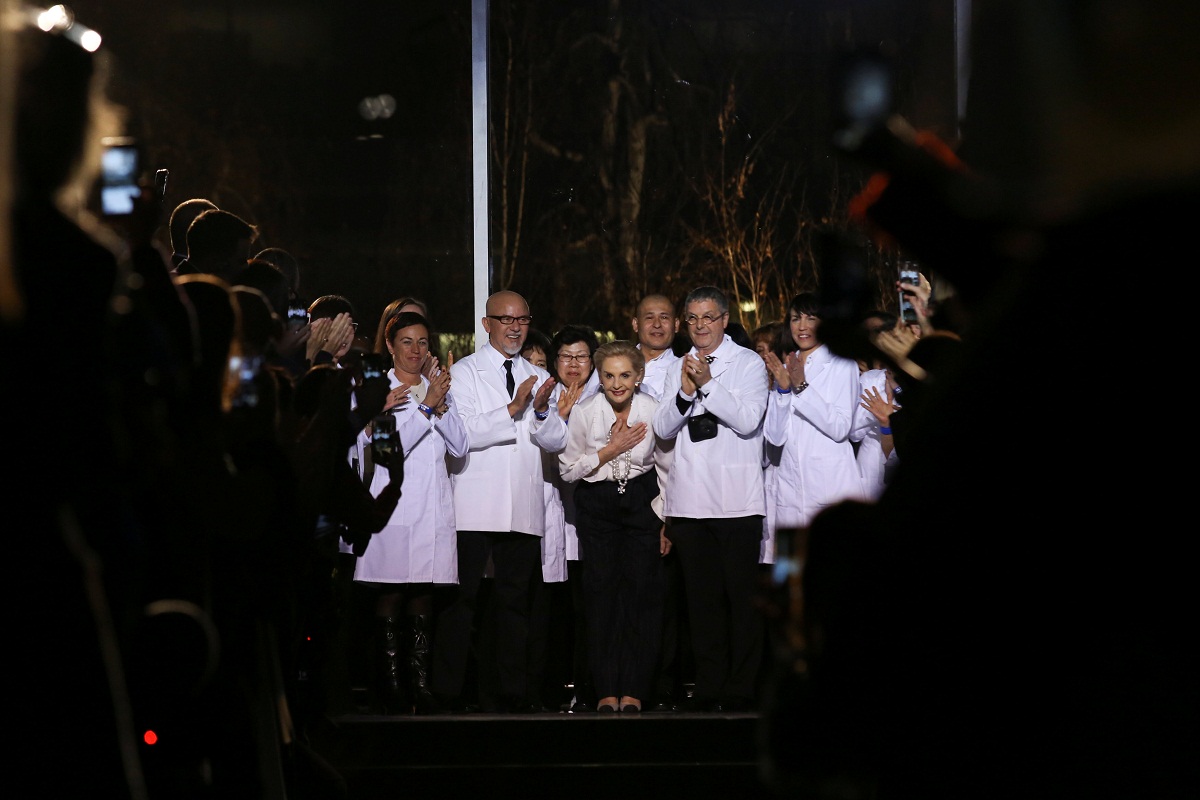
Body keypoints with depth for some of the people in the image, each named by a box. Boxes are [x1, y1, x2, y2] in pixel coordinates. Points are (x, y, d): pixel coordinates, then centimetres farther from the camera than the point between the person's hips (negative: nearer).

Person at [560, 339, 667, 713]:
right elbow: (568, 470, -4)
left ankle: (633, 690, 1)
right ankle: (606, 691, 1)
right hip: (597, 506, 0)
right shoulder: (585, 413, -11)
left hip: (642, 503, 1)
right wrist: (611, 450, -15)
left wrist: (667, 522, 3)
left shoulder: (653, 411, -8)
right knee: (602, 593, -5)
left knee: (642, 591, -5)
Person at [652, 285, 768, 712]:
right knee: (701, 596, 7)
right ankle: (708, 687, 11)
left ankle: (741, 689, -2)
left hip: (736, 496, -4)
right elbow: (663, 428, 8)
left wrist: (708, 384, -17)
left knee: (741, 593, -5)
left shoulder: (748, 363, 2)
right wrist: (685, 393, -9)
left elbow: (748, 420, -10)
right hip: (690, 497, 5)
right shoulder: (680, 367, 15)